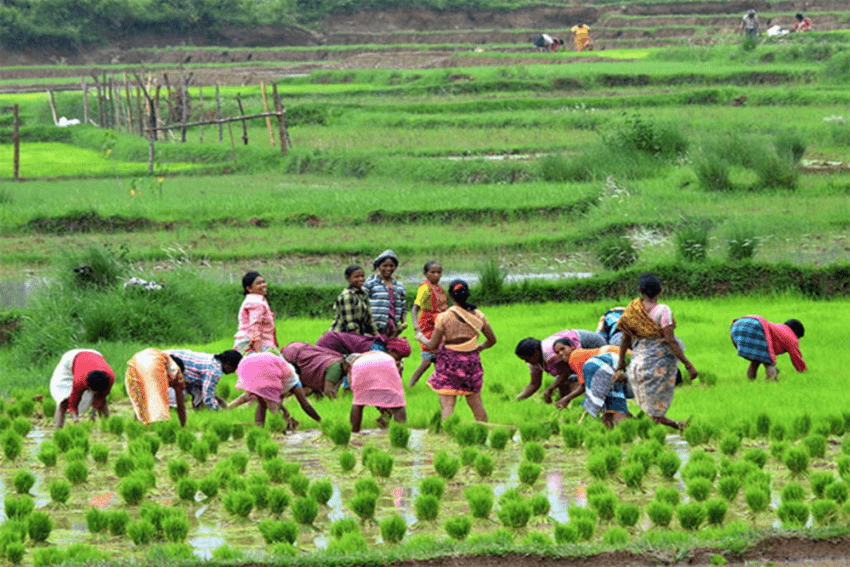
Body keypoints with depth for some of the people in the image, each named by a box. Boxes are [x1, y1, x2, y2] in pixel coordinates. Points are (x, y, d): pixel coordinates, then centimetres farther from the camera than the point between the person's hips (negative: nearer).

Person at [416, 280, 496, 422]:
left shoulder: (444, 317, -10)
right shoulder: (478, 316, 0)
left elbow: (433, 345, -6)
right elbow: (492, 340, 8)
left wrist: (421, 338, 15)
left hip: (450, 361, -4)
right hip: (472, 361, 4)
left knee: (447, 405, -5)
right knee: (476, 404, 15)